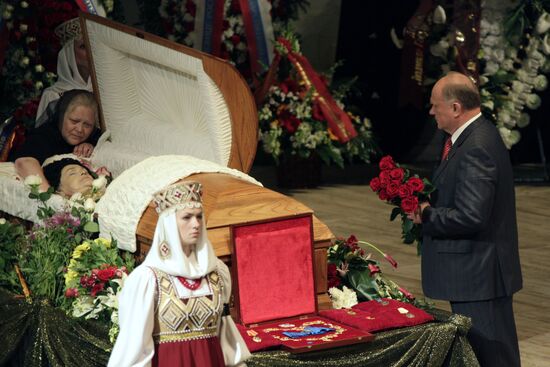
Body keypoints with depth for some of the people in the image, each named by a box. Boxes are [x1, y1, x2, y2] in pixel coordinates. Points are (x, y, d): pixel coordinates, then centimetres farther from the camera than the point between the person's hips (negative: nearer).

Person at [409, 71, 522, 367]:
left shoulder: (476, 148, -22)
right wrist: (429, 205, 4)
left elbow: (470, 217, -26)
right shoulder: (477, 135, 11)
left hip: (478, 274, -11)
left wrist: (426, 216, -13)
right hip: (474, 269, 11)